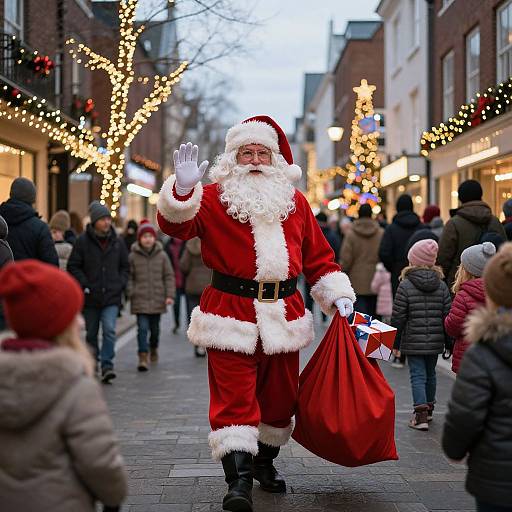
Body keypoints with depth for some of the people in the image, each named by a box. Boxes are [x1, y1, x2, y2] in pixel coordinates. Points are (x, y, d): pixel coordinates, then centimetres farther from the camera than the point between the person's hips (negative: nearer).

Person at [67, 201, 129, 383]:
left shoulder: (117, 242, 6)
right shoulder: (83, 241, -3)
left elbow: (125, 267, 15)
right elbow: (73, 266, -1)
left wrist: (120, 284, 2)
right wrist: (85, 285, -9)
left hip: (112, 296, 1)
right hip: (90, 297, -1)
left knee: (109, 330, -15)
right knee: (91, 334, 11)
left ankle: (107, 365, -10)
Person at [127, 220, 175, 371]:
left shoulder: (162, 256, 2)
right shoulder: (133, 256, -1)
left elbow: (169, 276, 4)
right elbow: (129, 276, 2)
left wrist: (170, 295, -5)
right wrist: (130, 292, -11)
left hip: (157, 300, 2)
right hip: (140, 300, -2)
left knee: (155, 328, 14)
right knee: (142, 328, -11)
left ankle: (153, 348, 41)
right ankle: (143, 357, -10)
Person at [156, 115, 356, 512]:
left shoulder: (294, 200, 12)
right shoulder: (214, 197, 1)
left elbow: (318, 256, 15)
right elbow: (176, 225, -16)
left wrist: (338, 294, 6)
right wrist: (183, 189, -34)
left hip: (283, 315, 4)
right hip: (231, 313, -4)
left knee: (280, 395, 14)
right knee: (234, 398, -11)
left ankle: (265, 462, 36)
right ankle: (238, 480, -10)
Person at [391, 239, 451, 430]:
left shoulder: (405, 286, -10)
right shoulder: (442, 286, 1)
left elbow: (398, 317, -9)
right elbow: (448, 316, 2)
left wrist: (394, 342, 2)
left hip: (413, 341, -4)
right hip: (436, 341, 4)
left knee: (418, 376, 0)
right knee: (430, 373, 19)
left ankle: (421, 415, -9)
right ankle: (429, 408, 34)